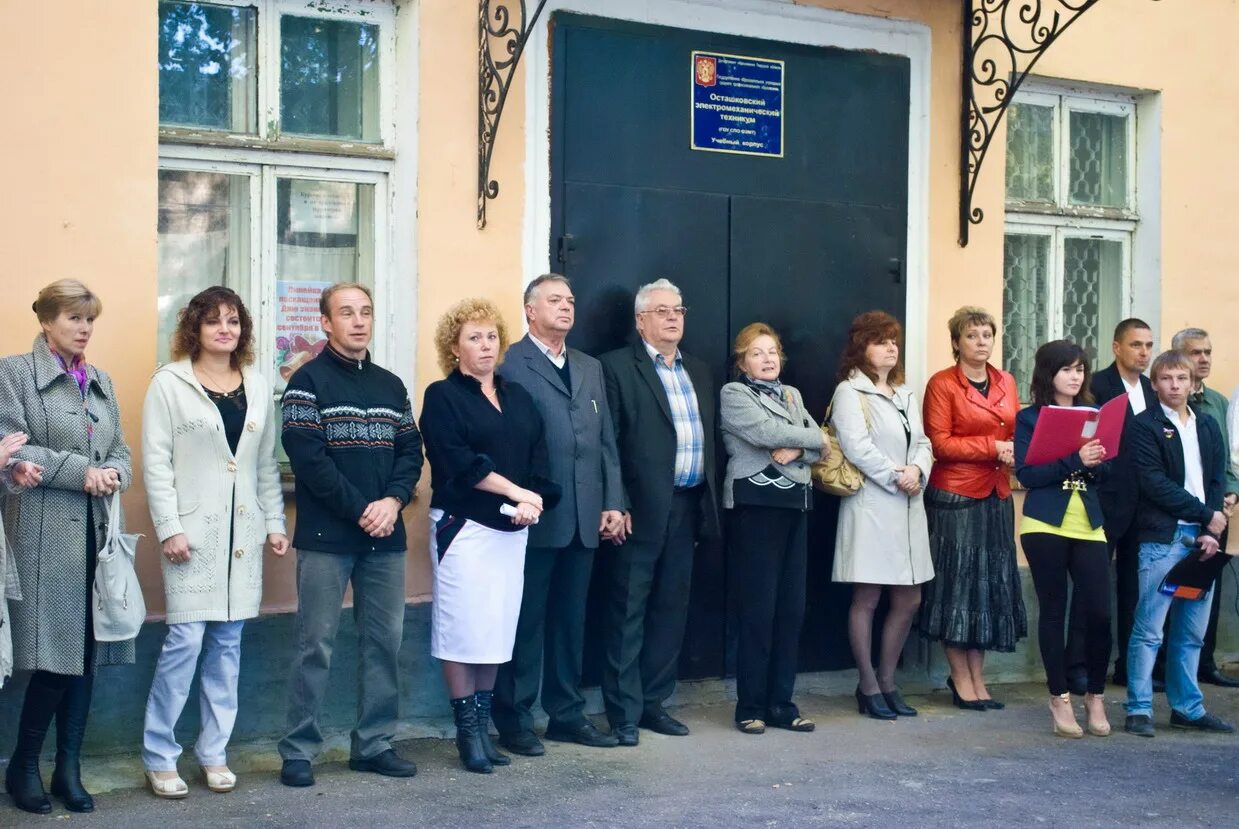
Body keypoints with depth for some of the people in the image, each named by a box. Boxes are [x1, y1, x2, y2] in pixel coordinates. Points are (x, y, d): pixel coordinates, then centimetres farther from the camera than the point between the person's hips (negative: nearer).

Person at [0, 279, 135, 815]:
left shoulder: (101, 381, 17)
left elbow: (120, 451, 16)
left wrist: (113, 474, -7)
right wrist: (81, 472, -16)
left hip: (96, 531, 6)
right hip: (44, 534, -5)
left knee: (85, 655, 6)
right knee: (55, 655, -7)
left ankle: (69, 768, 15)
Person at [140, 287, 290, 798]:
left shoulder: (257, 387, 12)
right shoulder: (169, 384, -2)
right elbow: (156, 462, -6)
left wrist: (274, 521, 10)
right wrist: (169, 528, -12)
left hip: (243, 534, 5)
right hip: (192, 531, -5)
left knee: (228, 643, 7)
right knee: (185, 640, -9)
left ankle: (214, 753, 17)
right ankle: (158, 756, 3)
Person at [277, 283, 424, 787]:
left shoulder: (391, 385, 14)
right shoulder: (308, 381, -3)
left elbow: (410, 451, 10)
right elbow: (307, 457, -12)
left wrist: (392, 501, -9)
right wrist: (360, 510, -15)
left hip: (386, 537, 5)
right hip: (326, 536, -5)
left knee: (384, 642, 7)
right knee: (316, 645, -3)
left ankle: (373, 744, 17)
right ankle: (298, 751, 5)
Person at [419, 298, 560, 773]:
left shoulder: (518, 397, 16)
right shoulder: (442, 396, -1)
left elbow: (538, 457, 8)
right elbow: (457, 461, -13)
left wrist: (531, 502, -10)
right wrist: (516, 492, -15)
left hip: (513, 529, 5)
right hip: (463, 526, -5)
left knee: (497, 628, 5)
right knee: (463, 628, -4)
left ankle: (482, 727, 13)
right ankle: (467, 732, 4)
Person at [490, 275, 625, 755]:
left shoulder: (591, 368, 18)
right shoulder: (510, 365, -4)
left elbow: (606, 440, 16)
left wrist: (614, 502, 8)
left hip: (585, 518, 6)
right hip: (536, 517, -6)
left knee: (570, 620, 13)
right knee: (526, 620, 1)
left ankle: (567, 715, 22)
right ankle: (514, 720, 10)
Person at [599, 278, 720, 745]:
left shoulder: (698, 372, 18)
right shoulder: (618, 366, -3)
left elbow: (708, 438, 18)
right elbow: (607, 442, -9)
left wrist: (708, 499, 10)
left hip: (687, 507, 7)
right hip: (641, 508, -6)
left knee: (671, 610, 10)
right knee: (628, 612, -1)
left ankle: (653, 702, 19)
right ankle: (624, 712, 4)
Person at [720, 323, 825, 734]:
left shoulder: (791, 394, 20)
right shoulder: (733, 394, 1)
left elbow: (821, 443, 10)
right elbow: (767, 432, -15)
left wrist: (797, 450, -11)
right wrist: (811, 438, -1)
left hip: (794, 503, 6)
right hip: (757, 503, -6)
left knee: (792, 606, 4)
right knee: (759, 606, -6)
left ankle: (781, 703, 11)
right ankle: (751, 706, 2)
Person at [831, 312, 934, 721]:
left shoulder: (905, 394, 19)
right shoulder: (849, 391, -4)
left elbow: (922, 443, 13)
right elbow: (857, 447, -14)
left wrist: (918, 470, -7)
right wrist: (897, 477, -14)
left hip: (908, 509, 7)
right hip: (870, 507, -7)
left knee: (909, 599, 7)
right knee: (866, 599, -2)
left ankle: (887, 681, 19)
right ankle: (868, 687, 7)